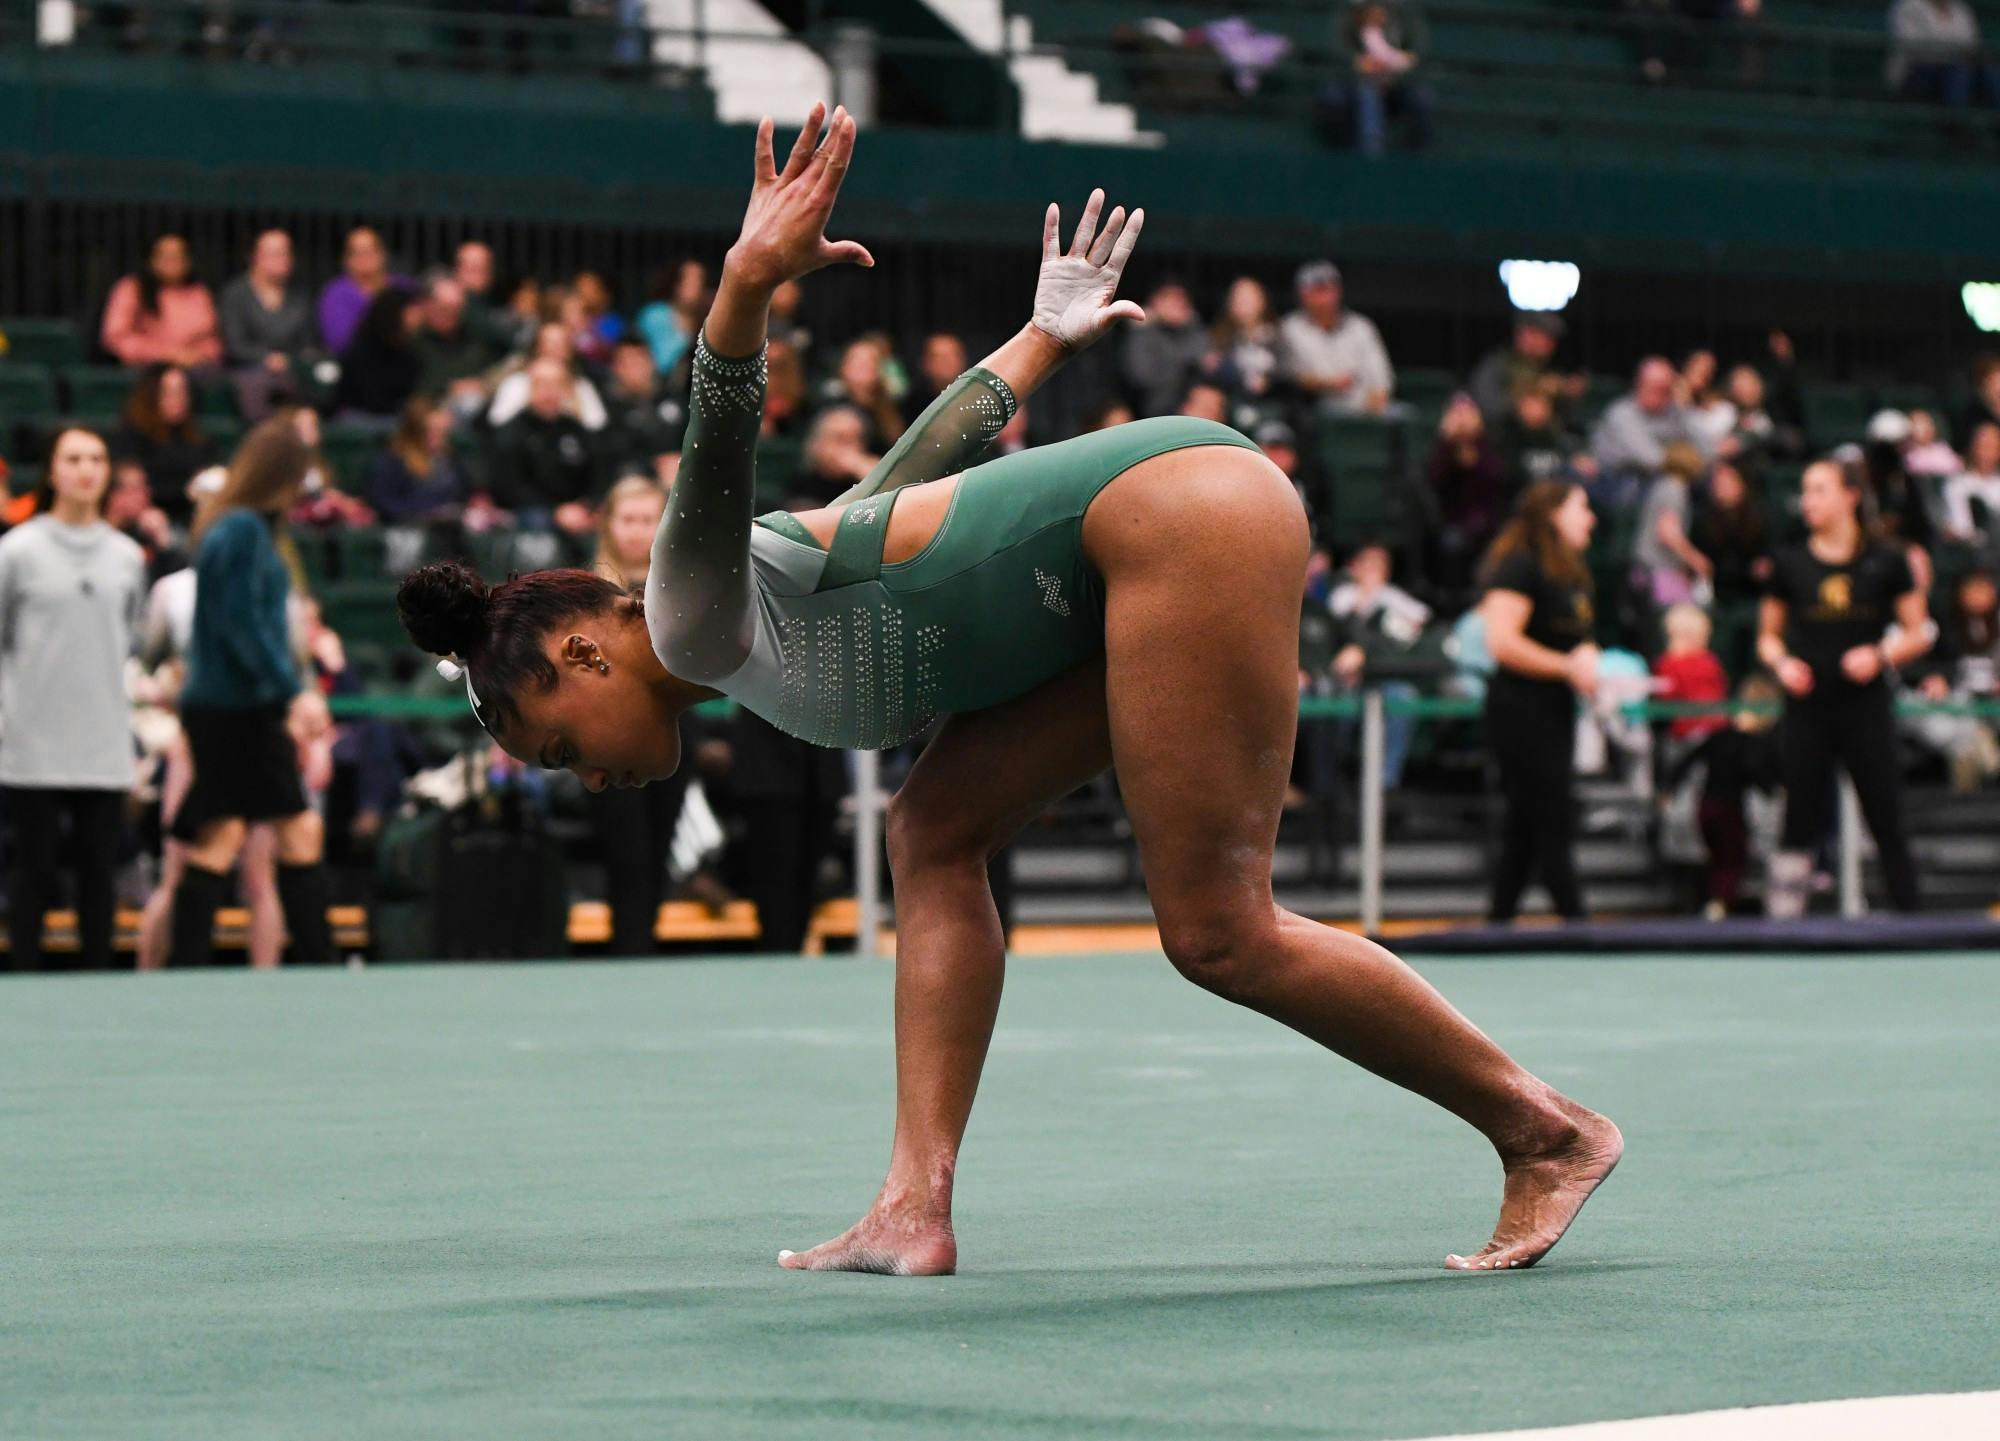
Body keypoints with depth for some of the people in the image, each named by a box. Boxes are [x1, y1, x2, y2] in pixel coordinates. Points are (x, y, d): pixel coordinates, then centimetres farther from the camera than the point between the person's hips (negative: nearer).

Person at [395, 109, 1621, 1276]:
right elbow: (936, 449, 32)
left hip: (1183, 507, -10)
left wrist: (748, 284, -41)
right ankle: (918, 1211, 4)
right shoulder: (782, 585, 21)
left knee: (1218, 935, -8)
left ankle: (1547, 1132, 2)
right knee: (937, 834, 9)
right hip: (1146, 556, 10)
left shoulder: (699, 623, -3)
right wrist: (1043, 337, 47)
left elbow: (721, 442, -23)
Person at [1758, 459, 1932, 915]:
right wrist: (1782, 663, -7)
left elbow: (1919, 634, 6)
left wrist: (1881, 655, -13)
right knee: (1800, 823, 2)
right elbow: (1769, 636, 14)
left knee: (1888, 824, -1)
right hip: (1808, 707, 1)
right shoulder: (1790, 563, 6)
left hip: (1865, 706, -1)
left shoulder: (1885, 561, 1)